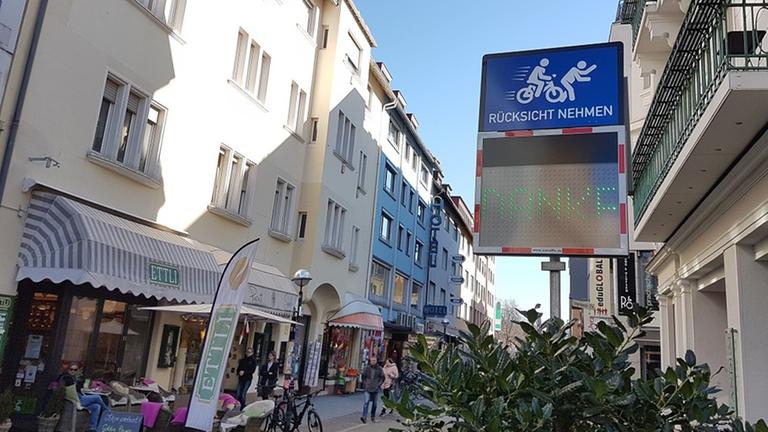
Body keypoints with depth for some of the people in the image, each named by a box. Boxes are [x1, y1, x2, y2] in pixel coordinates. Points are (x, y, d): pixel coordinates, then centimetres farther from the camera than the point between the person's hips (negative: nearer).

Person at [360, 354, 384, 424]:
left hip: (375, 389, 1)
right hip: (368, 389, 0)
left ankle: (373, 417, 21)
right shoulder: (367, 368, 1)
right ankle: (364, 416, -14)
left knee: (374, 404, 9)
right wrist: (364, 384, 3)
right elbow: (363, 376, 12)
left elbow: (382, 378, 6)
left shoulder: (379, 369, -1)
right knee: (366, 402, -12)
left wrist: (379, 384, -3)